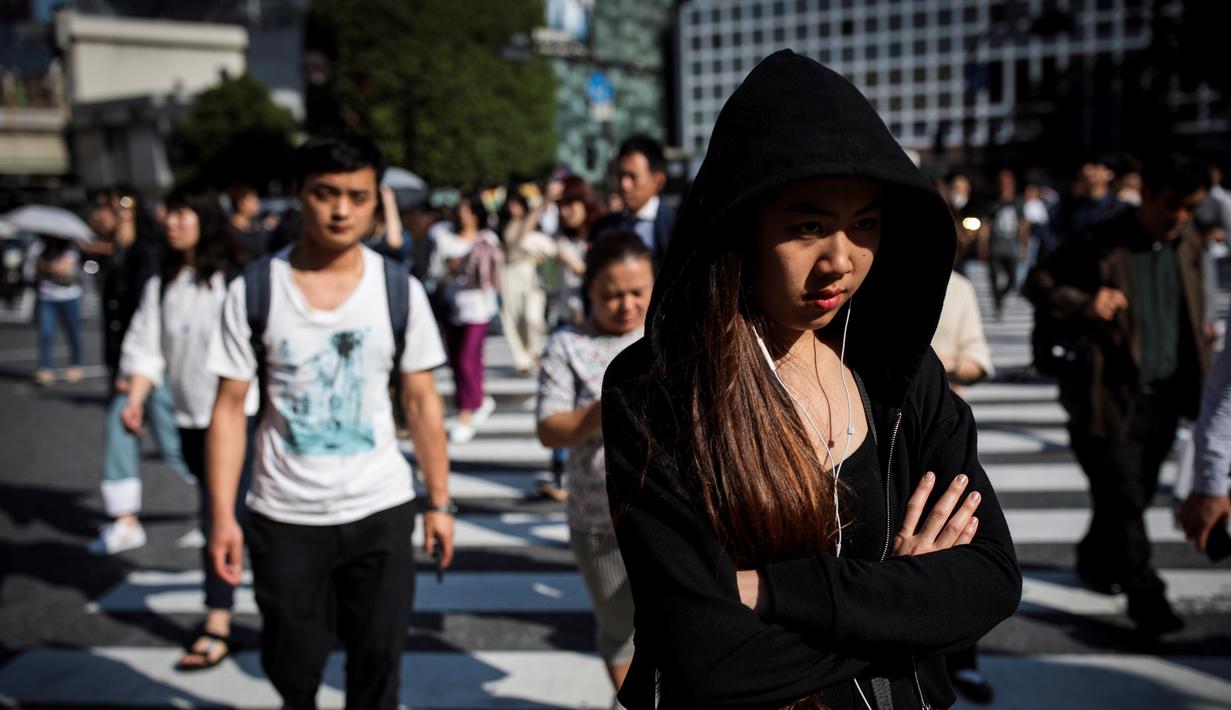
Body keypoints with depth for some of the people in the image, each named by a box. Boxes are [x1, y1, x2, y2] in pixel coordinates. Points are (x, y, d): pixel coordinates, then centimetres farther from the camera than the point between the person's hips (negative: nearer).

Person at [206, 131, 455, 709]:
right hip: (284, 516, 0)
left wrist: (439, 503, 0)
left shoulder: (399, 290, -3)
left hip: (381, 511, 0)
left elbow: (421, 402, 2)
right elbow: (230, 407, -3)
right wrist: (222, 517, -8)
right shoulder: (253, 291, -6)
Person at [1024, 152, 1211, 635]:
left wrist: (1198, 377, 16)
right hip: (1111, 395, -6)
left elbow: (1194, 318, 21)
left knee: (1135, 495, 15)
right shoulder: (1098, 245, -8)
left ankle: (1096, 562, 36)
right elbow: (1038, 284, -6)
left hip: (1165, 396, 6)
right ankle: (1145, 595, 3)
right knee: (1123, 497, -6)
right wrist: (1083, 305, -23)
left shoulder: (1188, 245, 11)